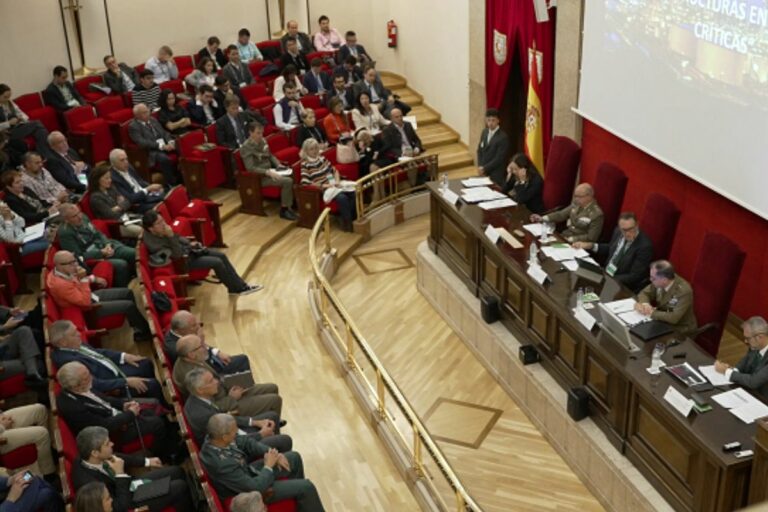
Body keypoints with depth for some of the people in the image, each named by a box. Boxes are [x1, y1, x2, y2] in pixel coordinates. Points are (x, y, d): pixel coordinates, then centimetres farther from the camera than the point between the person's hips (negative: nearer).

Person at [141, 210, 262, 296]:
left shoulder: (161, 230, -8)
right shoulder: (153, 243, -32)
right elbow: (178, 254, -30)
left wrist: (190, 243, 2)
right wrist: (170, 236, -39)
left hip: (186, 249, 8)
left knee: (222, 256, 2)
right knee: (217, 263, -17)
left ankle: (240, 285, 11)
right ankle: (237, 288, 1)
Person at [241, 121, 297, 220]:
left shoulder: (263, 141, 7)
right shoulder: (246, 147, -16)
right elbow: (251, 168, -23)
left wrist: (278, 165, 1)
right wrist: (268, 172, -31)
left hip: (270, 171, 8)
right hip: (259, 177, -8)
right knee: (287, 181, -25)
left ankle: (290, 206, -4)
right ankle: (284, 210, -12)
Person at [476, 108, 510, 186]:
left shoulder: (503, 137, -16)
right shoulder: (485, 132, 6)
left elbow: (499, 159, -18)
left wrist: (484, 168, -14)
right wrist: (480, 167, -2)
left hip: (496, 175, -6)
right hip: (483, 172, 6)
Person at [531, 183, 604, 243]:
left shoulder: (597, 214, -18)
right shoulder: (576, 205, 3)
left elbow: (591, 238, -19)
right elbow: (561, 214, 11)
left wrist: (570, 239, -20)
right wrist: (542, 218, -1)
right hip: (564, 236, 7)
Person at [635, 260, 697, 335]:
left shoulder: (684, 291, -29)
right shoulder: (659, 282, -10)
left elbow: (674, 318, -35)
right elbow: (644, 293, 5)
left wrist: (652, 313, -25)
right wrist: (644, 303, -17)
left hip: (680, 330, -7)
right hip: (663, 322, 7)